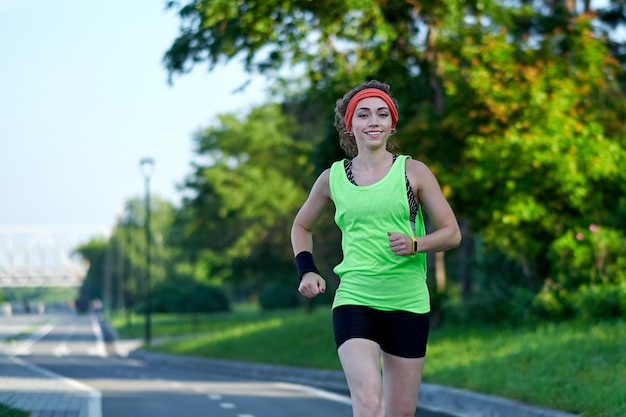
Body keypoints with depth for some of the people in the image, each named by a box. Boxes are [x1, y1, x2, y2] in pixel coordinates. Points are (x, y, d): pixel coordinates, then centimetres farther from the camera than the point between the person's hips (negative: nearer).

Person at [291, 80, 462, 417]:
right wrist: (307, 270, 7)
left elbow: (451, 233, 5)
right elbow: (301, 226, 24)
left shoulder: (413, 172, 3)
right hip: (353, 303, -1)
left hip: (408, 306, 1)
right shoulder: (333, 178, 7)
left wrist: (414, 244, -14)